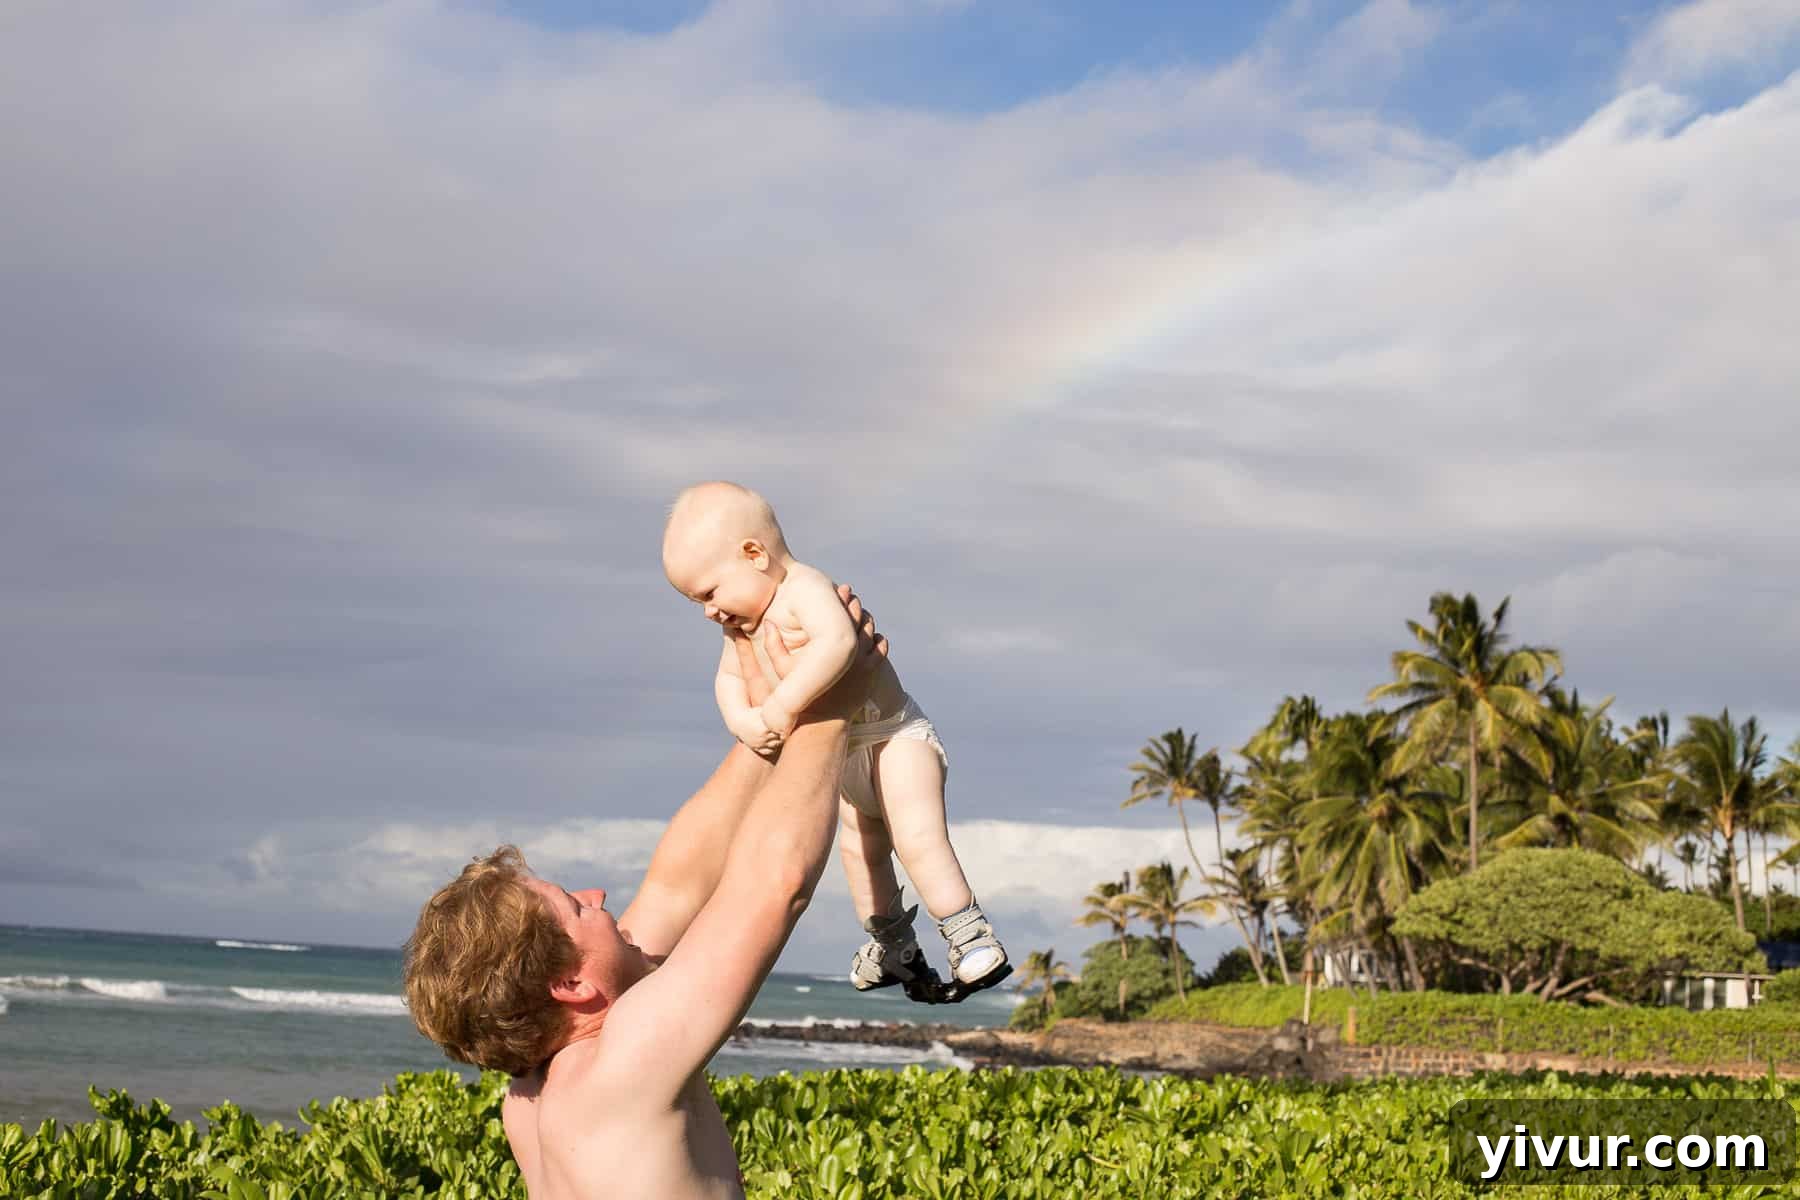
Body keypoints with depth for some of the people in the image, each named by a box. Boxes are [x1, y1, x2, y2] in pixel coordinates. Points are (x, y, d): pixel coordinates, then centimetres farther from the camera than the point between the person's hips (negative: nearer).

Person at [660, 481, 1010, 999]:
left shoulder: (804, 590, -30)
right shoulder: (744, 619, 0)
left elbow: (836, 642, -48)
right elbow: (727, 678, 2)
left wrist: (781, 705, -46)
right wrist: (743, 721, -20)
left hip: (895, 735, -10)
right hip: (845, 753, 10)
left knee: (918, 838, -26)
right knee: (860, 847, 23)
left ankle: (971, 938, -16)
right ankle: (895, 947, 41)